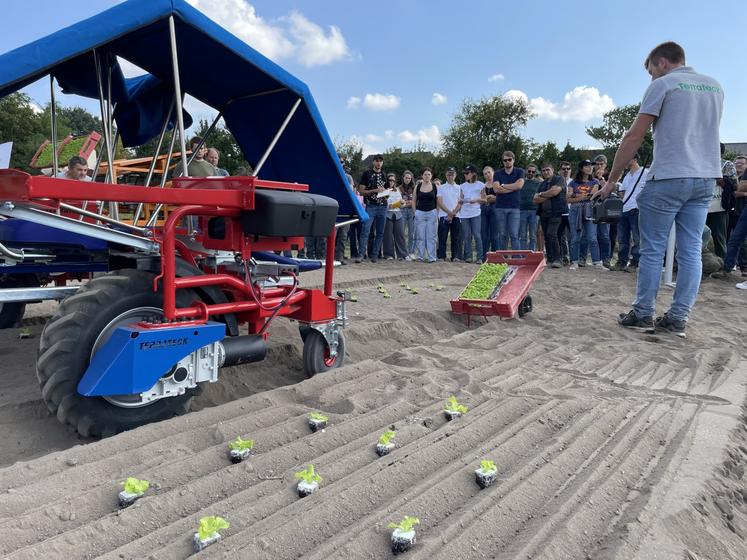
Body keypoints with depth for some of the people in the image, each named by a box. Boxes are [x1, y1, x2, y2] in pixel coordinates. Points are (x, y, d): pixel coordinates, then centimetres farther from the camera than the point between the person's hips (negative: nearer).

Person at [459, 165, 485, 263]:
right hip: (464, 213, 3)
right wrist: (461, 201, -5)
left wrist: (477, 200, -11)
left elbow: (484, 200, 6)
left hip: (475, 213, -3)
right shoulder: (463, 186, 13)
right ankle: (468, 256, 10)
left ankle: (479, 256, -4)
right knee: (466, 236, 3)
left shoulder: (480, 185, 4)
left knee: (477, 235, -9)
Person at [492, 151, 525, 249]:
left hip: (514, 207, -1)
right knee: (502, 235, 4)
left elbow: (519, 185, -11)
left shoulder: (519, 172, 6)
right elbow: (496, 189, -7)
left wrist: (503, 186, -4)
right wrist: (513, 188, -7)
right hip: (500, 207, 1)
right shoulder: (498, 173, 8)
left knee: (514, 235, -6)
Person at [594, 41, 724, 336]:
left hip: (668, 178, -6)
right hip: (706, 179, 6)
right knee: (691, 251, 4)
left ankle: (642, 314, 7)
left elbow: (634, 137, -8)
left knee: (652, 250, 1)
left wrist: (612, 179, -4)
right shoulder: (714, 85, 17)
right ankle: (678, 318, 7)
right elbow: (706, 132, 23)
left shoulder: (662, 85, -3)